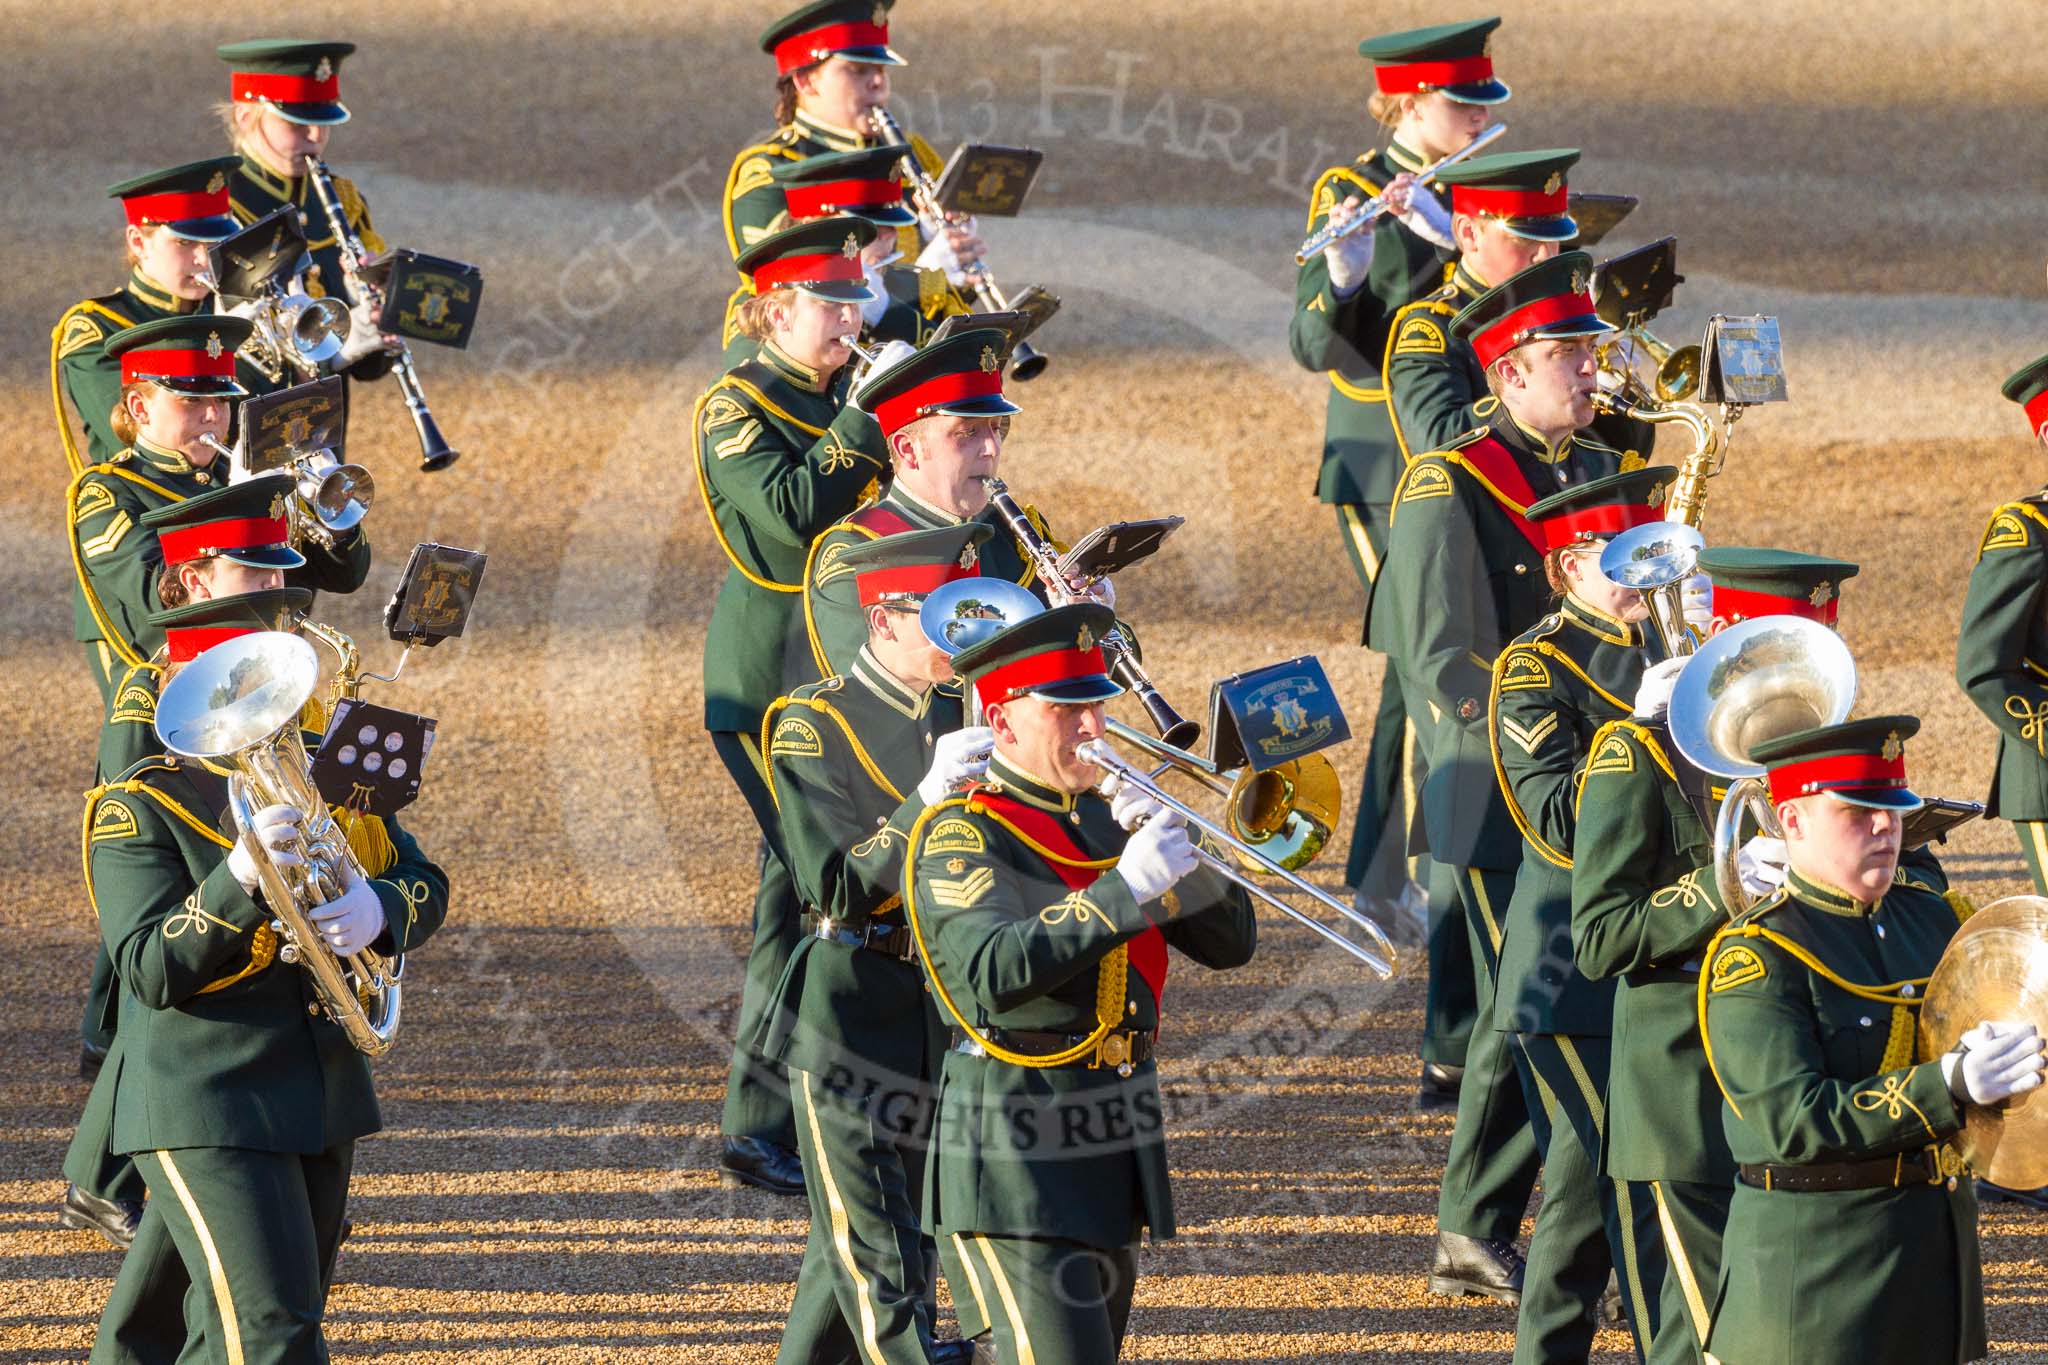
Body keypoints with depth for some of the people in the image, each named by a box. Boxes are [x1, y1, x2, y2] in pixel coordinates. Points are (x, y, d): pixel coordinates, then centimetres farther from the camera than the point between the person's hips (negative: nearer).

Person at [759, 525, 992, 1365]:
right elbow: (839, 888, -19)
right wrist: (927, 799, -29)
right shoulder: (812, 727, -8)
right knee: (881, 1276, -10)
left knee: (854, 1251, 15)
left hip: (945, 1016, 6)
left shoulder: (970, 714, 9)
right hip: (848, 1024, -6)